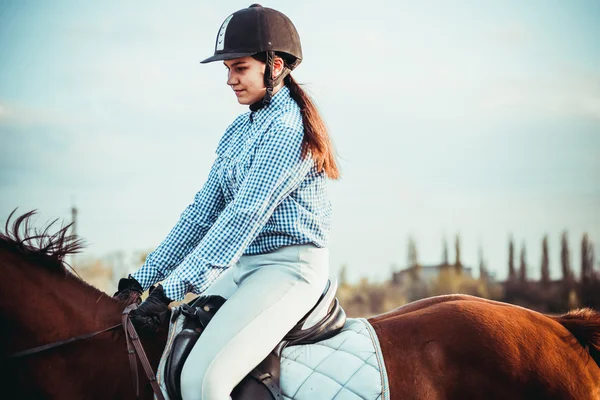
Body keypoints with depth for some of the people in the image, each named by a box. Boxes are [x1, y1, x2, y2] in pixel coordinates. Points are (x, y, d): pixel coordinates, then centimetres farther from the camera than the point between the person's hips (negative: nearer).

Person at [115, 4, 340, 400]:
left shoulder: (287, 127, -14)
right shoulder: (240, 130, 14)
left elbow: (244, 216, -21)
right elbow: (204, 210, 14)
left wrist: (172, 289, -24)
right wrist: (145, 277, 7)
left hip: (290, 266, -10)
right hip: (244, 267, 10)